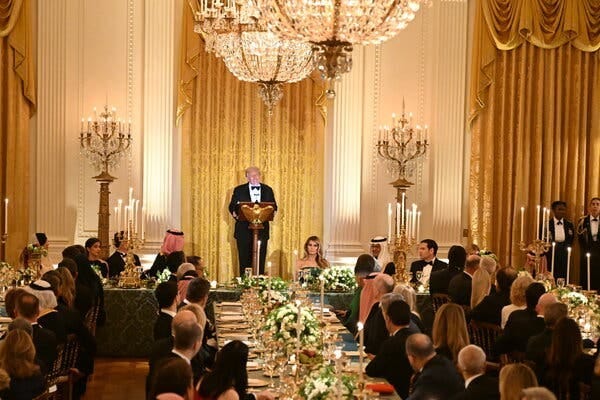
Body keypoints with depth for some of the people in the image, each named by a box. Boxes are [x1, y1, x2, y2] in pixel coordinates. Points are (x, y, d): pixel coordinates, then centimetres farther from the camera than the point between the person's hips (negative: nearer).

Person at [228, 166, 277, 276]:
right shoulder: (239, 190, 7)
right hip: (244, 230, -1)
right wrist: (235, 213, -16)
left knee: (260, 258, 1)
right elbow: (232, 206, 6)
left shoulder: (268, 190, 11)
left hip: (262, 230, 1)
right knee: (244, 259, 0)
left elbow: (274, 207, 10)